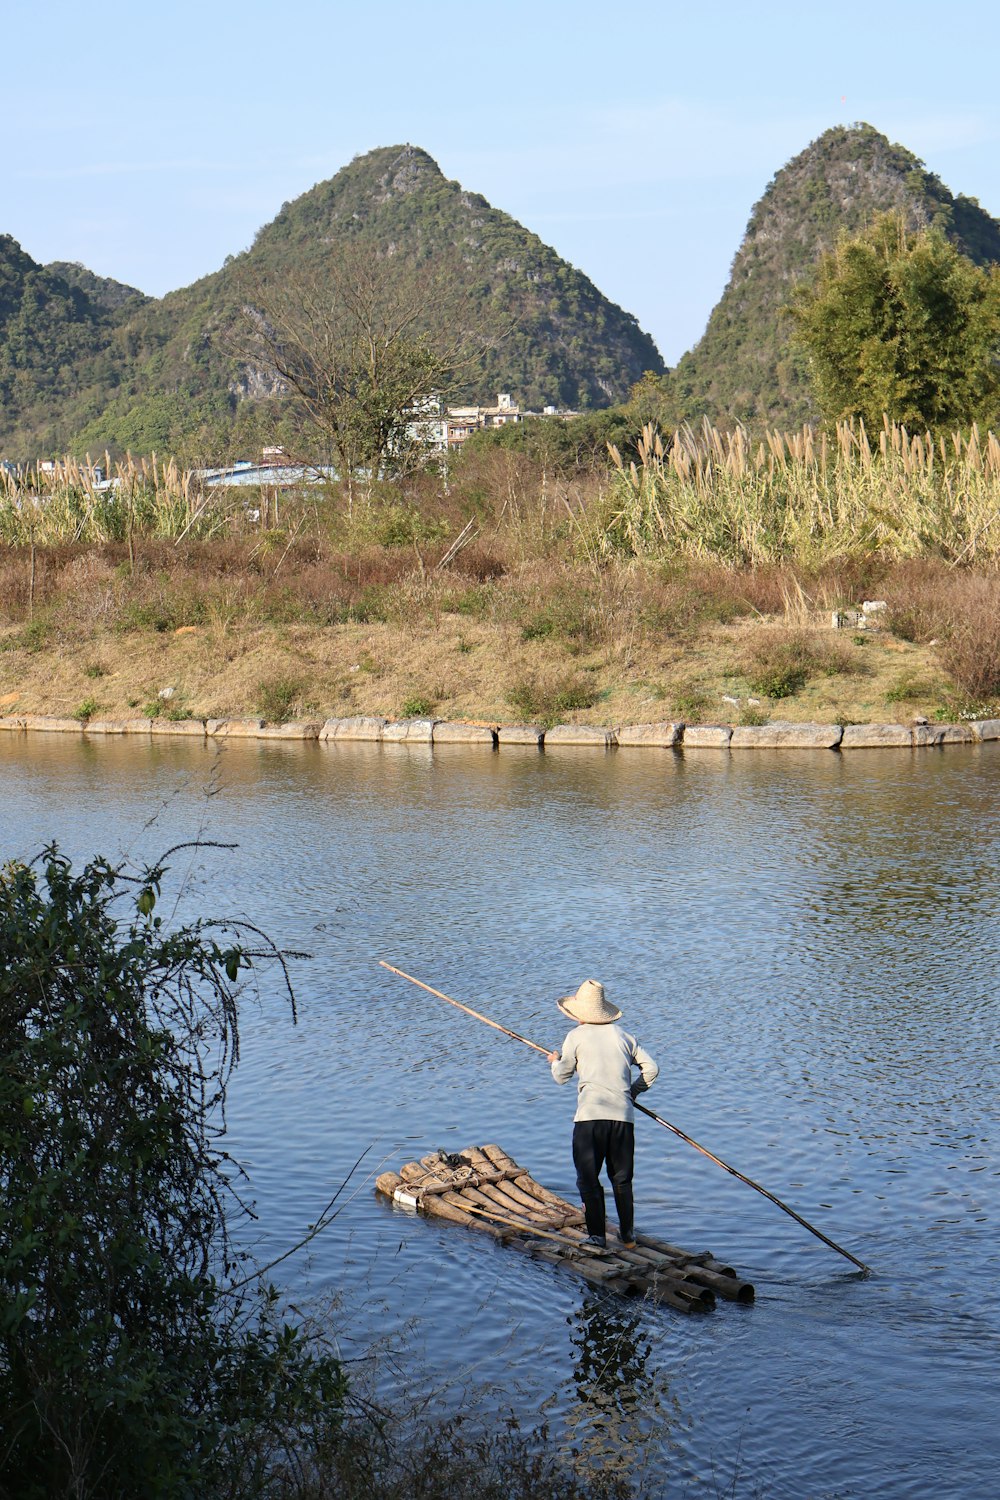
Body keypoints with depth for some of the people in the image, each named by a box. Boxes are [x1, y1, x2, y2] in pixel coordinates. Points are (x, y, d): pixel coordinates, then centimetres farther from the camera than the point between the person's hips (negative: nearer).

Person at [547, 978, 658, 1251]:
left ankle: (597, 1235, -3)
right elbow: (651, 1068, 11)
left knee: (588, 1179, 3)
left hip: (589, 1116, -3)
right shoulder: (622, 1035, 13)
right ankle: (627, 1234, 19)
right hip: (623, 1116, 4)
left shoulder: (576, 1037, 4)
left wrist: (555, 1061, 33)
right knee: (622, 1178, 16)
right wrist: (633, 1091, 25)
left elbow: (561, 1076, 11)